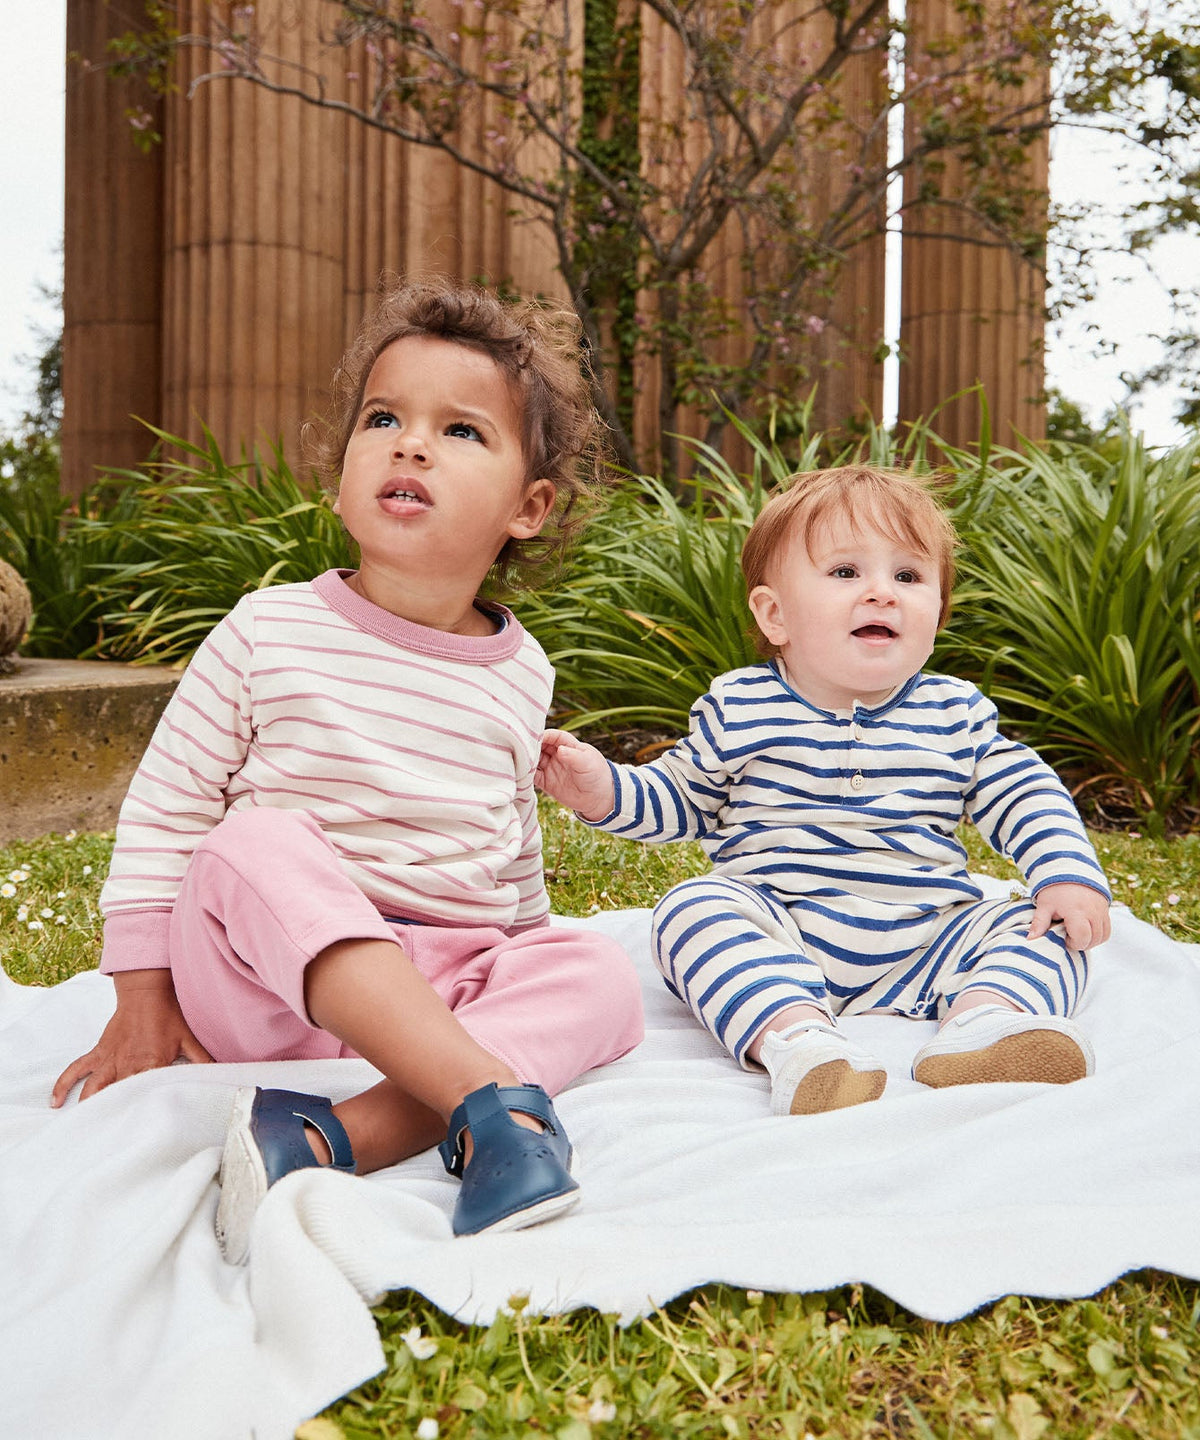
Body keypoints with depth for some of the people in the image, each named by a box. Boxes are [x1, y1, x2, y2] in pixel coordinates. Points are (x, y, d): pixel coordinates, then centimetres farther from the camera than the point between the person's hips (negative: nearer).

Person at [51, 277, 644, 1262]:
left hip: (451, 984, 3)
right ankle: (495, 1096, -41)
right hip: (262, 987, -3)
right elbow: (164, 813, -1)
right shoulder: (270, 634, -5)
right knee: (258, 845, -32)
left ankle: (329, 1137, -36)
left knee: (600, 977, -22)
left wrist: (526, 964, 19)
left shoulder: (520, 673, 6)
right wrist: (144, 1004, -2)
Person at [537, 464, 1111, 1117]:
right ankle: (794, 1036, -46)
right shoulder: (737, 708, 2)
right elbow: (679, 799, 11)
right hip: (776, 933, -2)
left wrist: (1070, 873, -8)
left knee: (1040, 925, -13)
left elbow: (1024, 795, 9)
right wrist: (602, 788, -7)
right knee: (692, 908, -28)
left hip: (922, 941, 2)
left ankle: (982, 1021, -39)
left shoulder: (957, 714, 5)